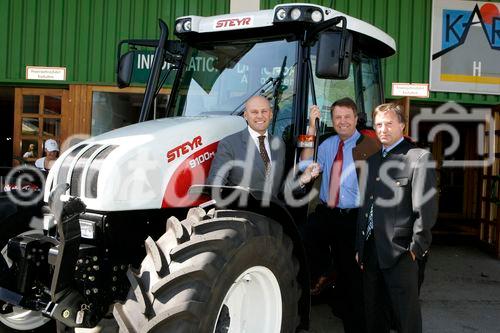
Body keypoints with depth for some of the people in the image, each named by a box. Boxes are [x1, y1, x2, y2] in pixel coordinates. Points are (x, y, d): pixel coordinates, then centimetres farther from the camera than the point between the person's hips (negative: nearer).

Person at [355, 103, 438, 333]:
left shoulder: (419, 158, -7)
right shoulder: (373, 160, 15)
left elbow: (426, 208, -12)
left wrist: (417, 248, -11)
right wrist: (359, 247, 13)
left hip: (400, 252, -7)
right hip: (370, 251, 7)